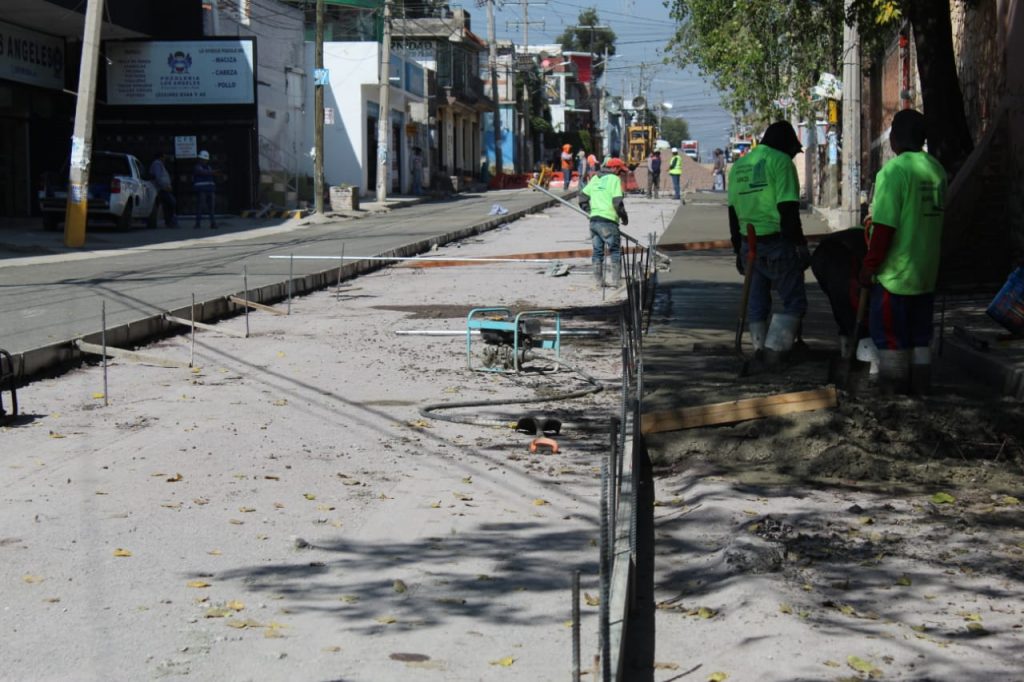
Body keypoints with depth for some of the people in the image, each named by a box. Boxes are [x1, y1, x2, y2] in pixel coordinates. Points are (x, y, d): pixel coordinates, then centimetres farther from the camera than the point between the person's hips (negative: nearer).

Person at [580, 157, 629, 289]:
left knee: (597, 251, 13)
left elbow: (583, 197, 15)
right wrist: (624, 217, -2)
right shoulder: (614, 179, -7)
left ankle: (598, 281, 14)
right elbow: (617, 202, -15)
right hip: (608, 221, -6)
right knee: (615, 251, 7)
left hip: (594, 220, 6)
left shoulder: (595, 179, 14)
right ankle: (615, 280, 4)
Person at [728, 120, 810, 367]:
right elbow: (788, 209, -15)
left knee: (756, 300, 15)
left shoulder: (738, 165, 15)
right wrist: (800, 244, -10)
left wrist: (738, 249, 22)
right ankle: (775, 348, -11)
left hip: (749, 243, 7)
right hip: (777, 243, -7)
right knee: (793, 300, -1)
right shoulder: (780, 161, -7)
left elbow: (732, 211, 17)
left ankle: (760, 348, 17)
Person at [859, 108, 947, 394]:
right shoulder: (937, 170, 5)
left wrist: (869, 266, -11)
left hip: (895, 272, -7)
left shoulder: (893, 170, -18)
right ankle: (921, 383, 21)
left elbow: (884, 227, -21)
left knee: (890, 331, 5)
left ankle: (894, 382, 11)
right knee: (920, 332, 16)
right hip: (927, 272, 7)